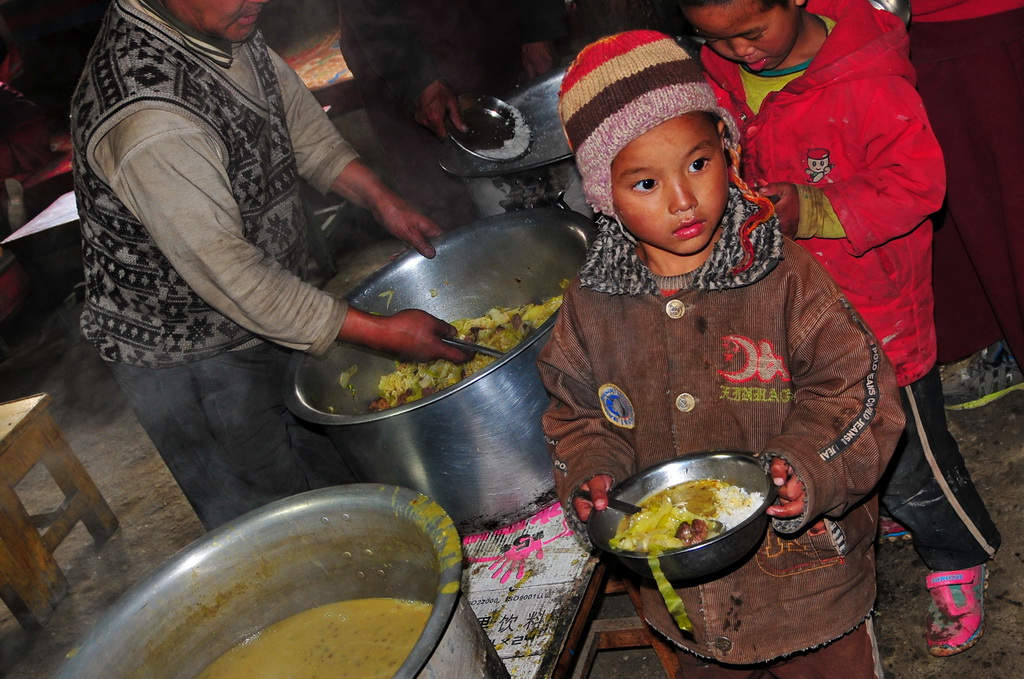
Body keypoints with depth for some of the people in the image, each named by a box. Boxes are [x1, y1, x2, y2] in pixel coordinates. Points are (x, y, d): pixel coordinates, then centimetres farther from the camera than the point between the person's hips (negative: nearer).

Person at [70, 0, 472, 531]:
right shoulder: (148, 124, -36)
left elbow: (290, 106, 9)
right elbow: (226, 272, -31)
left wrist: (379, 198, 1)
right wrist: (383, 333, -26)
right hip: (188, 359, -8)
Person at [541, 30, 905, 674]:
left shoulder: (786, 278, -17)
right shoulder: (591, 308, -9)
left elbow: (855, 387, -13)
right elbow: (579, 413, 4)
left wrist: (811, 467, -28)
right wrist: (591, 475, -14)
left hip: (806, 563, -2)